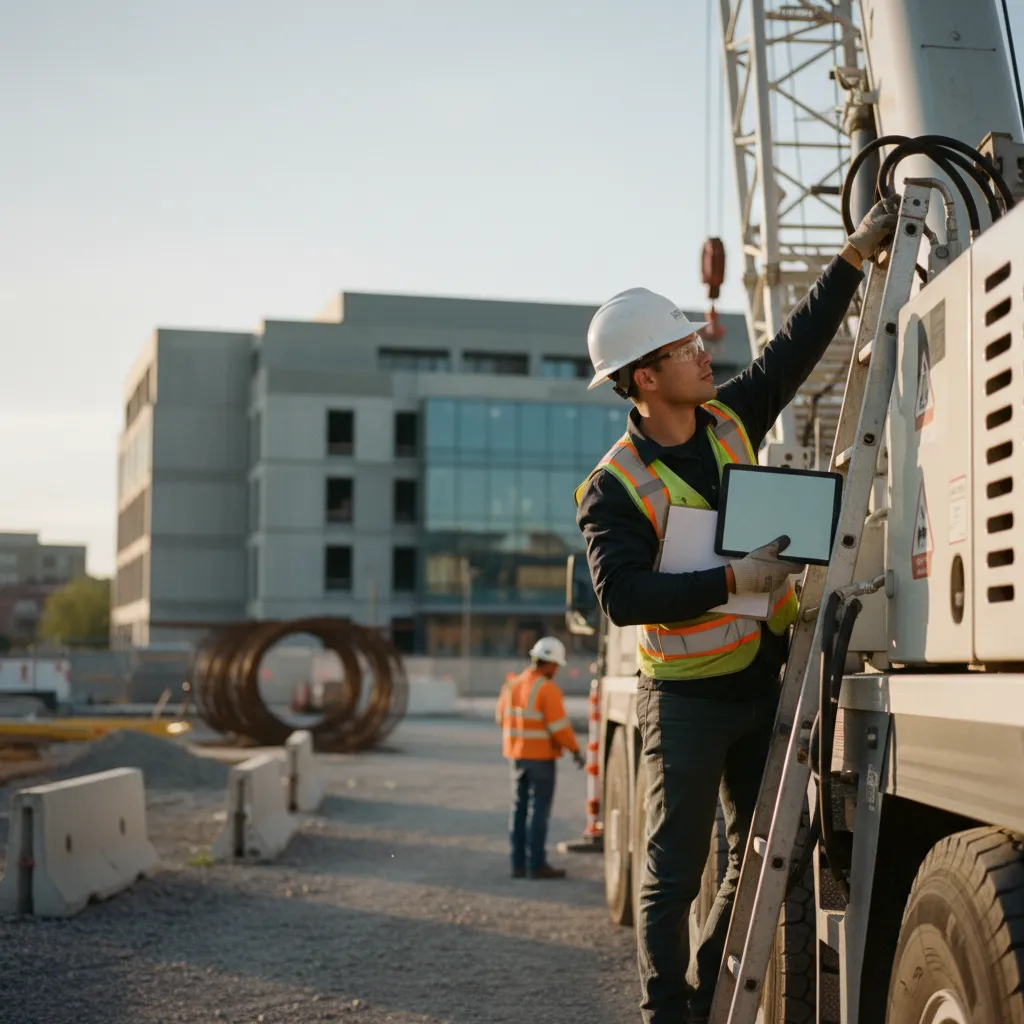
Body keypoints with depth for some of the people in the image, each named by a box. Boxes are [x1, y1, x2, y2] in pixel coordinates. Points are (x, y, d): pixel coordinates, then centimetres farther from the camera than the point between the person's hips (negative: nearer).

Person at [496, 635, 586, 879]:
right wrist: (576, 750, -6)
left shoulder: (512, 685, 5)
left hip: (516, 754, 7)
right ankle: (536, 865, -2)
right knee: (540, 810, -3)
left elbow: (502, 717, 15)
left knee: (519, 809, 10)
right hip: (541, 756, -7)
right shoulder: (548, 690, -16)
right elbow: (559, 726, -19)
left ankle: (519, 864, 12)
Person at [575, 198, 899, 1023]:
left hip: (764, 682, 7)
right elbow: (624, 596, -25)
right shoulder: (616, 487, -15)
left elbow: (798, 347, 13)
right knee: (676, 874, 1)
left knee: (760, 859, 14)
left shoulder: (730, 419, 3)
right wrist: (731, 580, -29)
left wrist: (856, 256, 11)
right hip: (687, 698, -7)